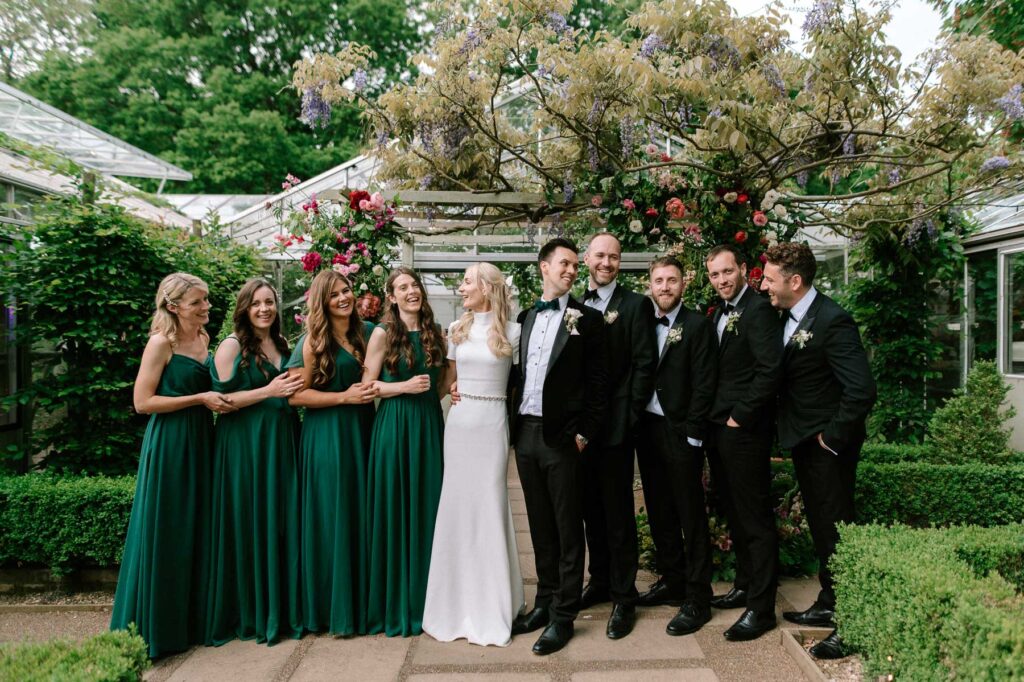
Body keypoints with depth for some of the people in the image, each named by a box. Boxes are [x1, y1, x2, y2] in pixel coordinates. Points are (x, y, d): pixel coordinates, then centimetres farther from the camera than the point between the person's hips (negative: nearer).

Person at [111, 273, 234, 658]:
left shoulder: (203, 339, 9)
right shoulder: (161, 342, -12)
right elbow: (143, 402, -15)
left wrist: (219, 400, 7)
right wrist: (200, 399, -16)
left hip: (200, 442, 7)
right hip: (169, 446, -7)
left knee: (197, 532, 14)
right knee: (164, 535, 2)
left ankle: (192, 620, 28)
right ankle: (155, 627, 17)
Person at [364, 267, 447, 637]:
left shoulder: (436, 335, 9)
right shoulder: (383, 334, -2)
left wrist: (439, 388, 2)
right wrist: (405, 387, -14)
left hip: (430, 426, 4)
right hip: (394, 427, -4)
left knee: (428, 509, 8)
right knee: (395, 511, 2)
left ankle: (425, 598, 24)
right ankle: (395, 602, 18)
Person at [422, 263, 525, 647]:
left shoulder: (511, 332, -1)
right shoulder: (456, 330, 9)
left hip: (492, 424, -3)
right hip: (459, 422, 3)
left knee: (490, 506, 1)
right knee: (456, 506, 7)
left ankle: (491, 606, 17)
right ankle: (457, 603, 24)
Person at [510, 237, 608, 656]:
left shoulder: (586, 319, -3)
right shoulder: (525, 317, 11)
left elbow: (598, 382, -5)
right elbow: (519, 372, 13)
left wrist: (584, 433, -10)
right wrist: (513, 422, 5)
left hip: (561, 436, -5)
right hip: (525, 433, 5)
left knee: (567, 529, 5)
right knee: (540, 525, 16)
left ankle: (563, 616, 16)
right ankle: (545, 601, 30)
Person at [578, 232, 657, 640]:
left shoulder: (635, 305, -4)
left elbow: (645, 364, -8)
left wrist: (629, 417, -11)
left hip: (615, 426, -5)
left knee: (618, 514, 3)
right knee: (591, 510, 16)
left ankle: (624, 598, 17)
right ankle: (599, 582, 32)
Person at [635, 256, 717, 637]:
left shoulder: (697, 326, -6)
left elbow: (703, 386, -10)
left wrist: (692, 435, -14)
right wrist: (634, 426, 3)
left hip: (680, 433, -6)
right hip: (646, 430, 6)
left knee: (691, 517, 3)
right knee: (659, 513, 15)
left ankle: (697, 600, 12)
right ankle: (672, 581, 30)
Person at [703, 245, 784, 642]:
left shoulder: (758, 309, -12)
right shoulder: (719, 312, 15)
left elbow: (770, 370, -20)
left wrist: (740, 417, -16)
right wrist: (714, 417, 8)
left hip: (745, 430, -9)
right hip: (719, 428, 9)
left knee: (756, 519, 0)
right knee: (734, 514, 18)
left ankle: (760, 607, 10)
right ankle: (745, 586, 32)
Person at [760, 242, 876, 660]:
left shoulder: (832, 321, -21)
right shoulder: (789, 316, 5)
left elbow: (862, 390, -26)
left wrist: (833, 437, -18)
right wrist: (791, 428, 7)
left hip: (828, 446, -8)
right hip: (802, 441, 8)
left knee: (835, 530, 2)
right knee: (819, 527, 19)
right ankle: (828, 605, 35)